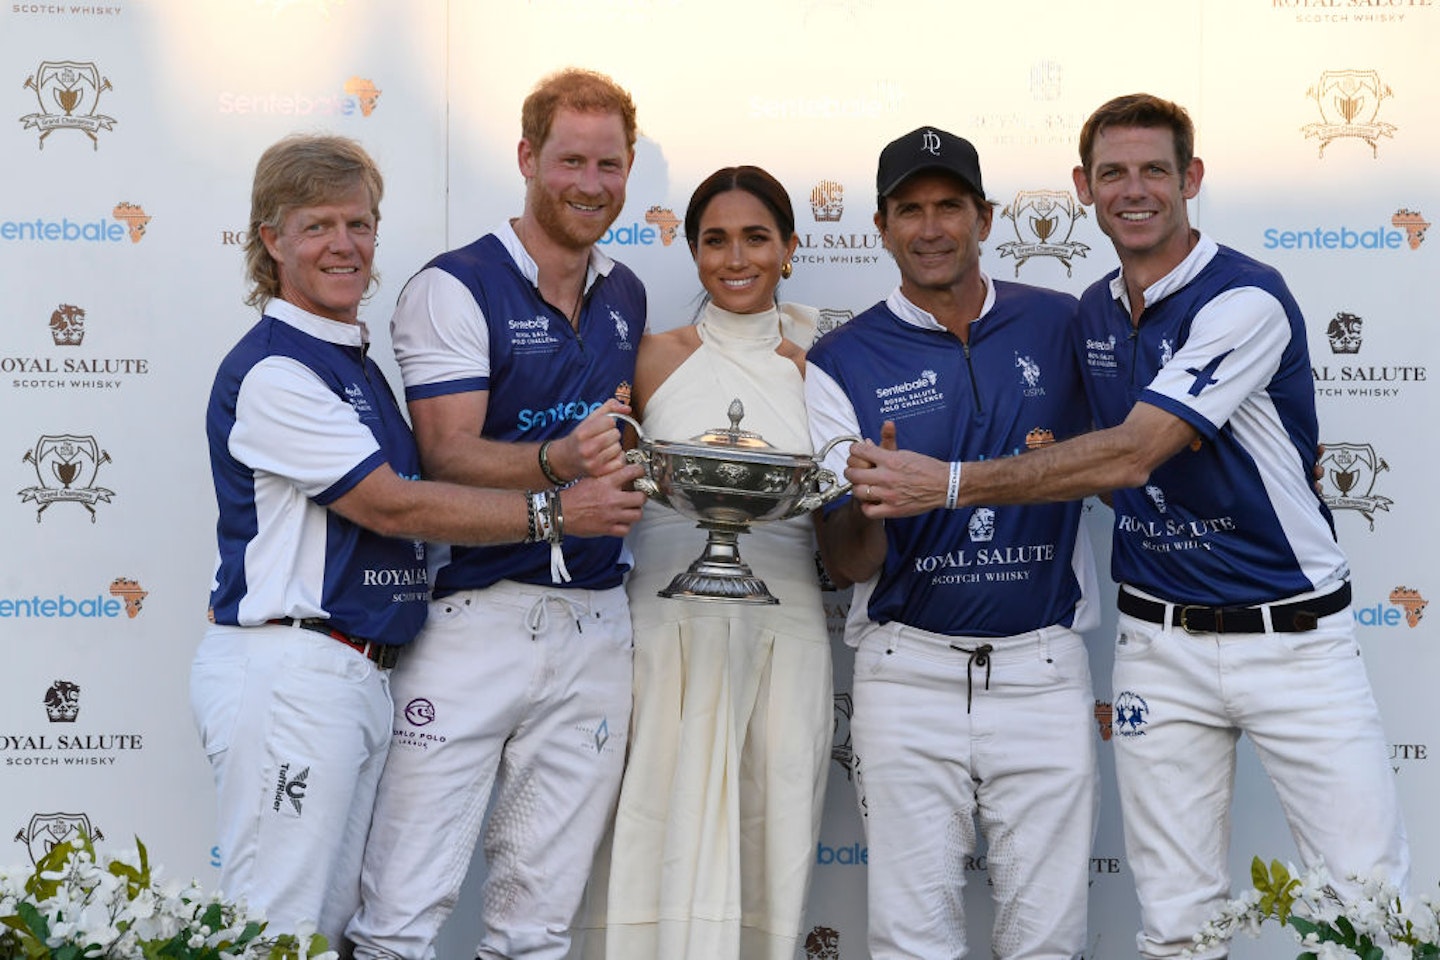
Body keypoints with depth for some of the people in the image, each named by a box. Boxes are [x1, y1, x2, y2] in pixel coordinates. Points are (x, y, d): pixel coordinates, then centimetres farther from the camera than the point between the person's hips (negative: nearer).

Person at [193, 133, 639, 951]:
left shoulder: (354, 363, 18)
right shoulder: (271, 369, -11)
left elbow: (386, 506, 23)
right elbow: (390, 506, -14)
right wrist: (550, 511, -11)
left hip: (363, 670, 9)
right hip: (290, 671, -9)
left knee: (335, 923, 11)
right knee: (280, 929, -6)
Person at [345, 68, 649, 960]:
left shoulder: (627, 296, 15)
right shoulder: (455, 288, -4)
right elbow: (450, 458, -12)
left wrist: (627, 464, 5)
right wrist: (559, 463, -28)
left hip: (595, 626, 5)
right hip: (473, 613, -5)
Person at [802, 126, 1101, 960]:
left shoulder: (1062, 326, 4)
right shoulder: (845, 361, 1)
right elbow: (846, 561, -2)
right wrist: (868, 503, -24)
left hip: (1044, 671, 1)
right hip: (910, 673, -1)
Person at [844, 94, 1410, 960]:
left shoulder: (1245, 300, -15)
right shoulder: (1093, 314, 9)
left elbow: (1132, 455, -23)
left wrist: (949, 483, -24)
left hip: (1291, 631, -5)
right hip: (1162, 642, 5)